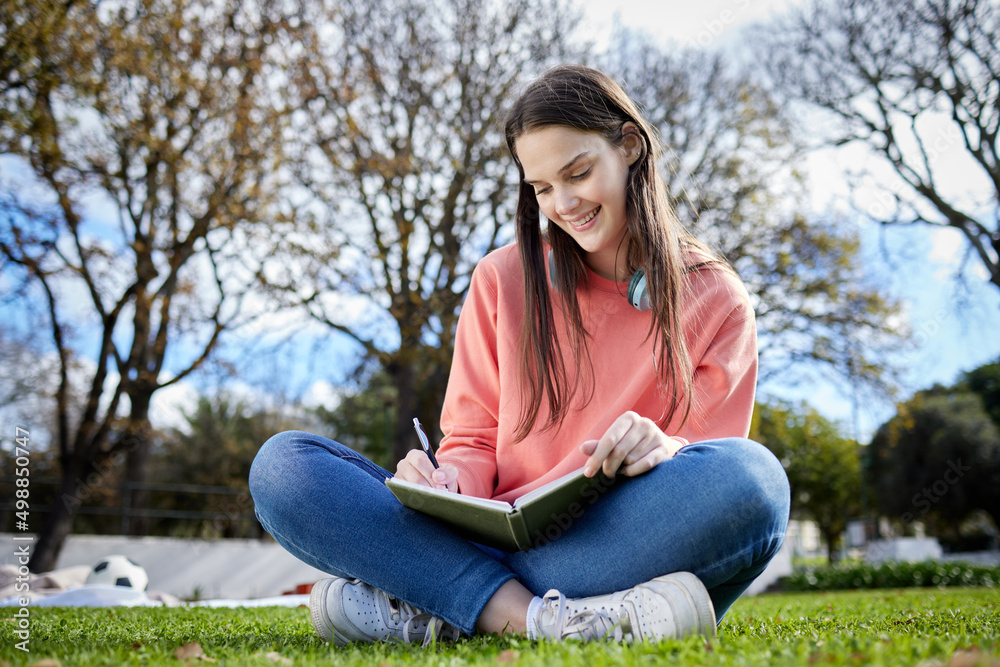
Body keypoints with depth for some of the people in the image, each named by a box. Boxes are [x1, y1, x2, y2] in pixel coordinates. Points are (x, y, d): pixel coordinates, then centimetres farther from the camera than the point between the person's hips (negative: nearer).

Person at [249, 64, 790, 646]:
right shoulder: (504, 279, 12)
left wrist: (667, 450, -22)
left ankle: (434, 611, -26)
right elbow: (474, 439, 11)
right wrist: (452, 485, -13)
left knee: (753, 475, -34)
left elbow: (719, 461, 2)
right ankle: (539, 617, -31)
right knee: (282, 466, -15)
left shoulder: (715, 300, 7)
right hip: (491, 540, 2)